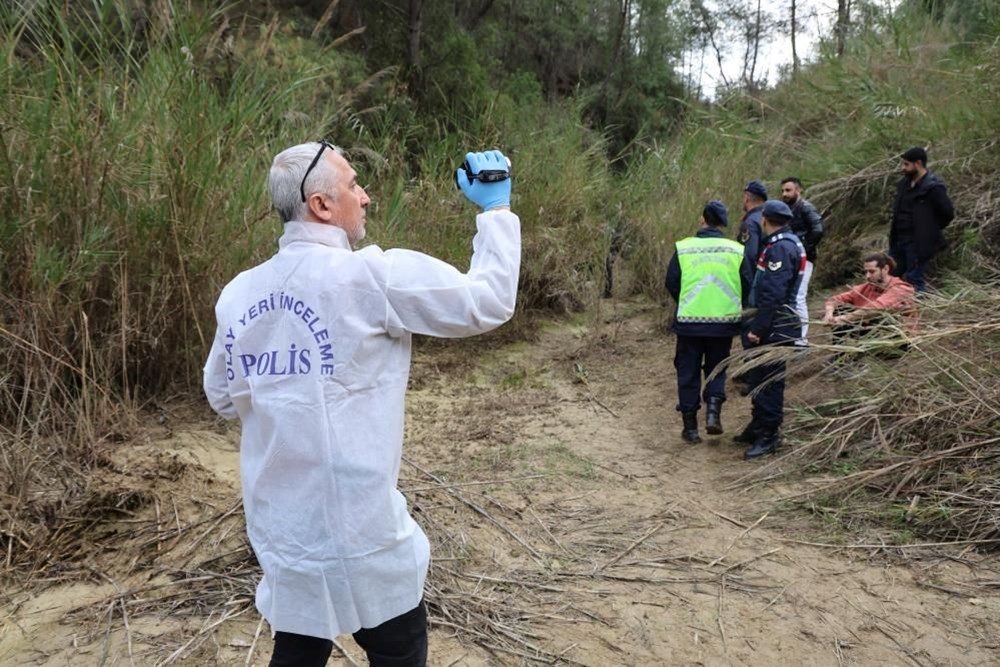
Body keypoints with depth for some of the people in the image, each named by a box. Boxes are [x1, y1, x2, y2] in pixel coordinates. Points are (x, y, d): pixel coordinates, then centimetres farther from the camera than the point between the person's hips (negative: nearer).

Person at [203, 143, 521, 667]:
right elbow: (487, 302, -13)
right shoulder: (372, 276, -18)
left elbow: (222, 397, 12)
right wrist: (496, 209, -1)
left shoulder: (239, 293, 0)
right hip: (354, 527, -6)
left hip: (279, 524, 6)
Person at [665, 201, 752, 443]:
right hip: (724, 321, 1)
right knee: (717, 369, 19)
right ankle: (713, 411, -1)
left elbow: (671, 284, -1)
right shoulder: (735, 250, 0)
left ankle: (690, 427, 14)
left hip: (689, 321, -1)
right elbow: (747, 286, 1)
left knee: (688, 372, 11)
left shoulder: (683, 248, -5)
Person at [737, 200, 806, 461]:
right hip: (775, 324, 10)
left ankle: (768, 436, 4)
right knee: (761, 378, 17)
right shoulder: (786, 243, 15)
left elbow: (773, 294, -24)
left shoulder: (781, 248, -18)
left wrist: (757, 328, -21)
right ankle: (758, 427, 29)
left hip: (776, 327, -10)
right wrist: (757, 324, 21)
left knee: (769, 380, -4)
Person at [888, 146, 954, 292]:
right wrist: (893, 236, 10)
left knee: (915, 280, 0)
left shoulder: (933, 187, -16)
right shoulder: (904, 183, 8)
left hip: (919, 243, -8)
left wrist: (930, 230, -2)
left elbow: (948, 214, -15)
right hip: (899, 240, 8)